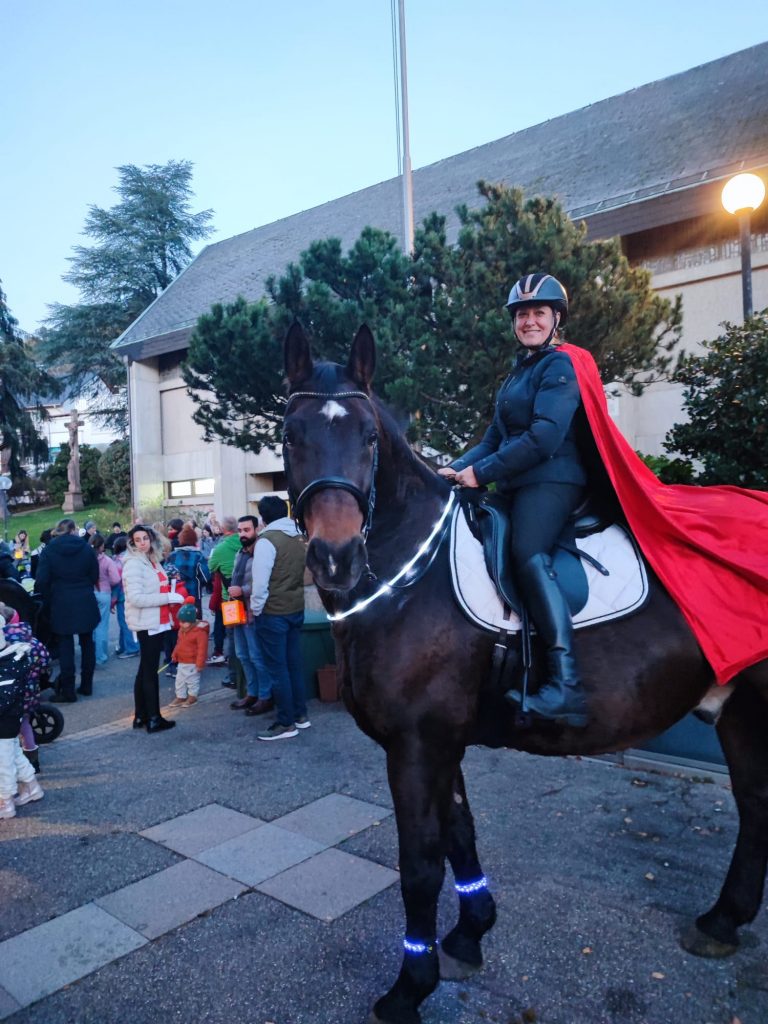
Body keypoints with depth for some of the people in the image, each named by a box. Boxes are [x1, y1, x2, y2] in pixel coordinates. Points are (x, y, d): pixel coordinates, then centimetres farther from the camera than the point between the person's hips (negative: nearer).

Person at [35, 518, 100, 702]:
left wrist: (47, 601, 5)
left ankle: (68, 690, 5)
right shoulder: (86, 547, -1)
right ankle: (87, 685, 19)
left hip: (61, 604, -2)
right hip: (85, 602, 2)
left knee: (65, 647, 3)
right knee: (87, 644, 13)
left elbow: (42, 581, -9)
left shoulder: (49, 550, -5)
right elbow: (95, 576, 3)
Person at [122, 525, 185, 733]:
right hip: (146, 624, -9)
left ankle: (140, 716, 24)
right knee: (150, 671, -3)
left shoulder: (153, 561, 12)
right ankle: (153, 719, 5)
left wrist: (172, 595, 8)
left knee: (145, 670, 15)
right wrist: (168, 597, -22)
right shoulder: (133, 564, -13)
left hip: (157, 622, 9)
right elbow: (135, 598, -23)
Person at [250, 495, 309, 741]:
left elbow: (260, 581, -16)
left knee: (276, 669, 0)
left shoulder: (267, 539, -14)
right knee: (293, 664, 15)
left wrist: (255, 609, -5)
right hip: (296, 609, 7)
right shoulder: (299, 537, 8)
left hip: (272, 613, -7)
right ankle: (300, 715, 23)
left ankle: (286, 724, 6)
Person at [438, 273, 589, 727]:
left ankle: (566, 686, -36)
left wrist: (481, 472, -16)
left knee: (529, 554, -30)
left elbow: (545, 436, -18)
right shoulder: (519, 371, 25)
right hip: (519, 486, 10)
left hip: (550, 480, -10)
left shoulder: (559, 365, -4)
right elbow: (495, 438, 22)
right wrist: (457, 469, 7)